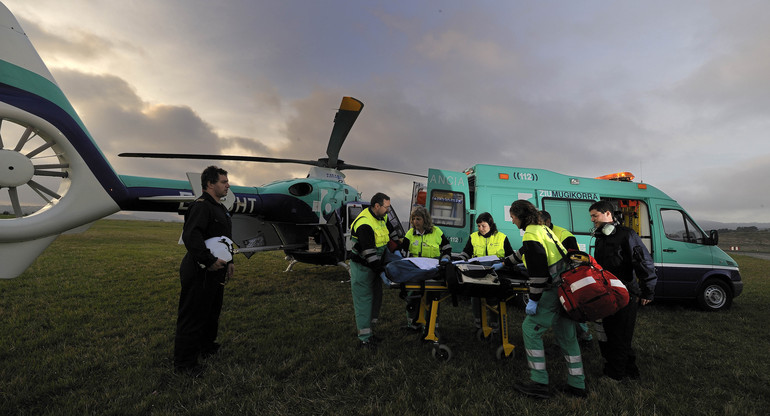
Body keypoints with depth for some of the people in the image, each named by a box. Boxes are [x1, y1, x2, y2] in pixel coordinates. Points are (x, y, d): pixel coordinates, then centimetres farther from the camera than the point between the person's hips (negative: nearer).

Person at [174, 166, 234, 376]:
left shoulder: (220, 208, 16)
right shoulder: (201, 206, -17)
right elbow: (191, 236, -29)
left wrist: (228, 261, 19)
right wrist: (209, 260, -26)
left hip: (215, 272, 10)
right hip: (199, 272, -10)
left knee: (212, 312, 22)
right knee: (193, 315, 1)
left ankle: (207, 347, 40)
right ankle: (184, 362, 15)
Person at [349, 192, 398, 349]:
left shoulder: (382, 217, 3)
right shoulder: (364, 223, -26)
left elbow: (391, 233, 22)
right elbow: (369, 252, -27)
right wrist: (381, 269, -22)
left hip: (374, 264, 9)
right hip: (362, 267, -9)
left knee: (376, 297, 13)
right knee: (364, 300, -3)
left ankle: (365, 327, 26)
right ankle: (364, 338, 6)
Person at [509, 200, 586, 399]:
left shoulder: (531, 234, -14)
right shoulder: (543, 229, 17)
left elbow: (537, 271, -21)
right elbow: (526, 252, 34)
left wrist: (533, 299, -15)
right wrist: (506, 261, 46)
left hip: (554, 291, -10)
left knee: (530, 329, -1)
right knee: (566, 336, 17)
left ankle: (539, 383, 4)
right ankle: (577, 385, 26)